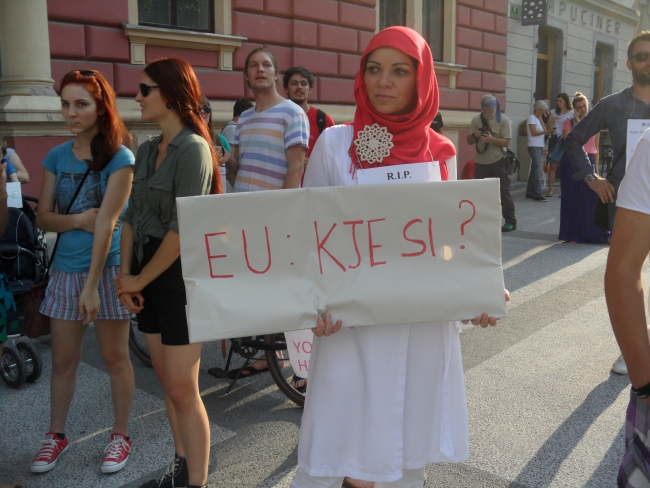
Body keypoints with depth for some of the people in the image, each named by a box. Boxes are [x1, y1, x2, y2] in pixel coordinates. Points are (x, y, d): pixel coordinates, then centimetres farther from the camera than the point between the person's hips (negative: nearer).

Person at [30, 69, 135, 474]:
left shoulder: (119, 158, -10)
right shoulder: (57, 157, 5)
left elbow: (106, 223, -16)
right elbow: (44, 218, 4)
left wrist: (92, 286, -19)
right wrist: (78, 219, -17)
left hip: (108, 269, -4)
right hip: (65, 270, 4)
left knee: (116, 357, 7)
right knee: (63, 360, 12)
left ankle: (121, 435, 23)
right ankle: (57, 435, 29)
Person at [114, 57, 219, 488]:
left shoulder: (193, 149, -14)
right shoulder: (147, 150, 10)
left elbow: (181, 229, -19)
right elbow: (132, 216, 10)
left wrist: (140, 280, -11)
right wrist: (125, 274, -1)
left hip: (180, 275, -8)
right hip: (148, 278, 8)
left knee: (182, 391, -2)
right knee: (168, 382, 16)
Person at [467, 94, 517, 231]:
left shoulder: (503, 120, -5)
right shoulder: (476, 120, 5)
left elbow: (506, 142, -11)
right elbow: (469, 141, 7)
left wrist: (491, 139, -27)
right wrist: (474, 135, -15)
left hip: (497, 161, -3)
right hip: (480, 162, 4)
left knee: (504, 191, 0)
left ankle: (510, 221, 8)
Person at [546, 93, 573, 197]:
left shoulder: (571, 113, 4)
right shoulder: (553, 112, 13)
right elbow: (547, 127, 10)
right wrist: (552, 119, -7)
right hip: (554, 139, 2)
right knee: (552, 165, -3)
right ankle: (550, 190, -1)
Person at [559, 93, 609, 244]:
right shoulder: (569, 122, 3)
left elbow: (596, 148, 12)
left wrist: (596, 166, 7)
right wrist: (576, 122, -11)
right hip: (572, 162, -2)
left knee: (593, 198, 0)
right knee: (573, 199, 2)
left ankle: (597, 233, 7)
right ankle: (573, 234, 9)